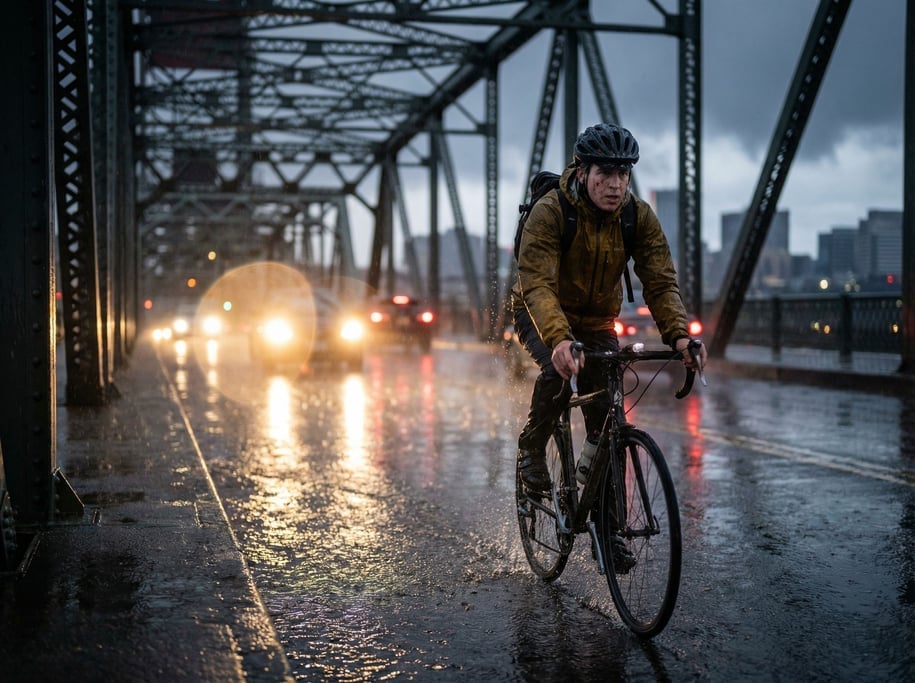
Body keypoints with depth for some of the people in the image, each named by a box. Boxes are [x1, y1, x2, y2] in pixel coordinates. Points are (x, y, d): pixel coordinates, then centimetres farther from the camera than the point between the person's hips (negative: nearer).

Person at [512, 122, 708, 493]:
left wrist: (679, 335, -38)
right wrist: (559, 339, -55)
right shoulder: (549, 212, -27)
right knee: (558, 368, -33)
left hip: (596, 320, 3)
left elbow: (661, 282, -19)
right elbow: (538, 285, -37)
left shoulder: (640, 216, -15)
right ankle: (531, 449, -6)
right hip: (540, 315, -3)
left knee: (607, 408, -11)